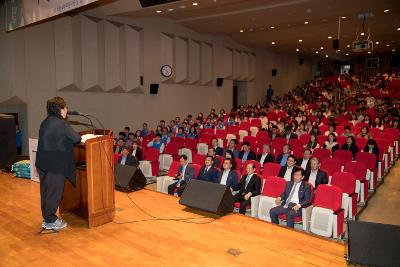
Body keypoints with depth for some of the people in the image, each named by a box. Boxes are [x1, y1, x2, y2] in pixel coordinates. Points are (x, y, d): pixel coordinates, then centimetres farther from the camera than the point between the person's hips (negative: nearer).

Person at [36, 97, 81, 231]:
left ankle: (46, 219, 28)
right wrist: (80, 137, 7)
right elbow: (76, 139, -14)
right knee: (54, 192, 3)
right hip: (55, 164, -9)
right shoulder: (61, 124, -17)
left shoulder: (45, 122, 10)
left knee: (45, 191, 16)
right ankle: (51, 221, 13)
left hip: (43, 163, 9)